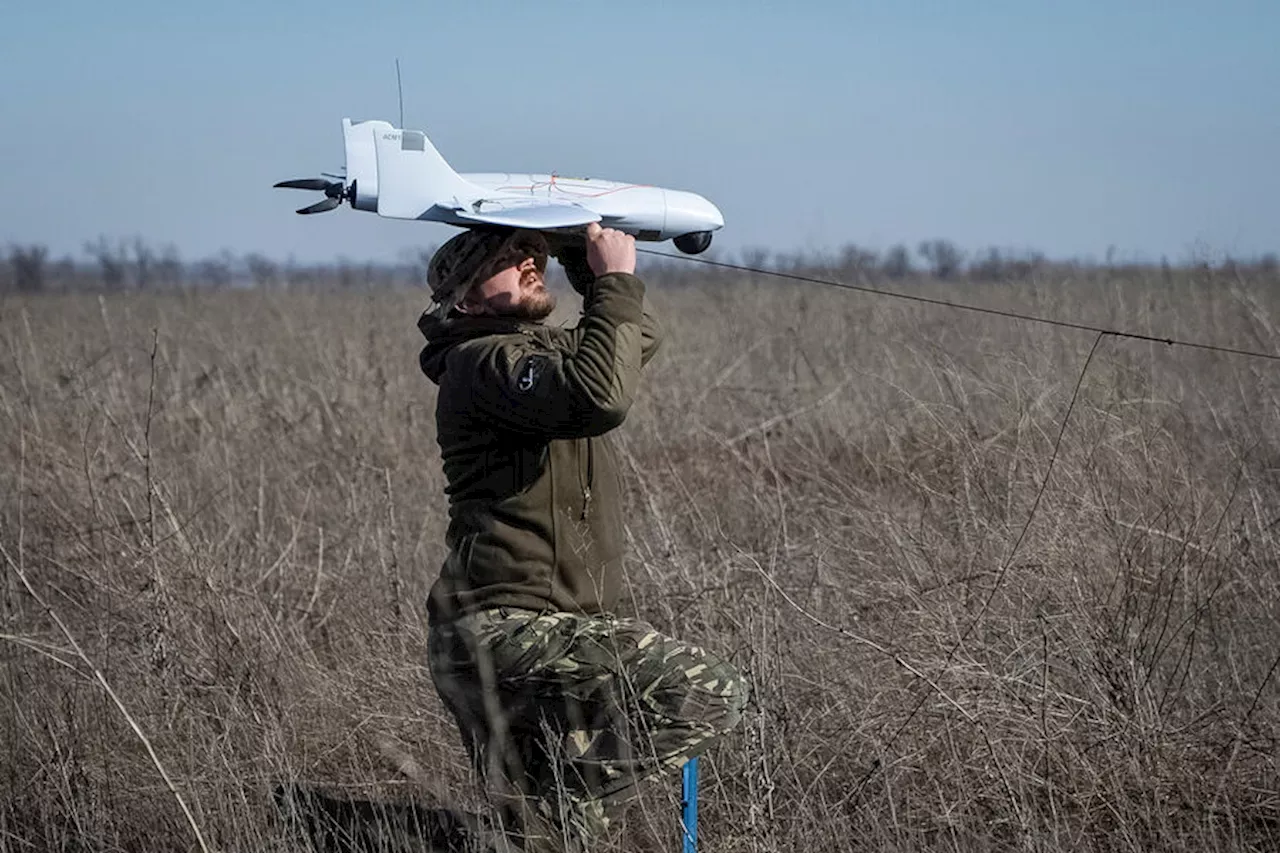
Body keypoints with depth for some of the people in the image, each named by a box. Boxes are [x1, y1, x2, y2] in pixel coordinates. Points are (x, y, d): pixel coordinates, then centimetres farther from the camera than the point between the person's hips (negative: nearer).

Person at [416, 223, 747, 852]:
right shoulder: (485, 362, -9)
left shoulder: (545, 350, 21)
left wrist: (581, 255, 20)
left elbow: (640, 339, 34)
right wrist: (615, 281, -16)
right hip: (503, 627, -10)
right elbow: (600, 397, -27)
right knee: (711, 694, -20)